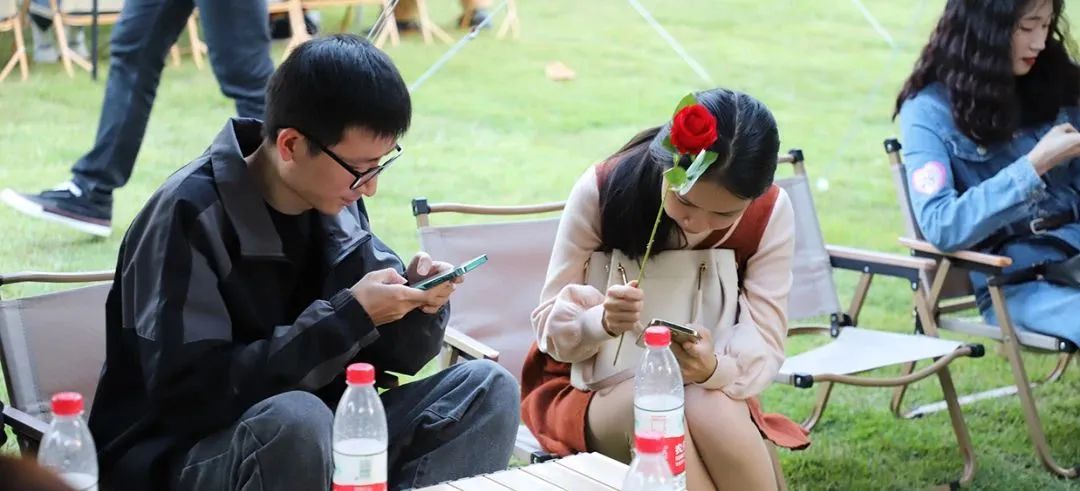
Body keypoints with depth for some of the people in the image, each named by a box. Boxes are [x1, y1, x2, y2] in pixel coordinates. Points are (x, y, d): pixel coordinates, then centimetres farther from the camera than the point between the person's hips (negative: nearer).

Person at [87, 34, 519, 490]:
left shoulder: (335, 203, 1)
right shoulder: (190, 215, -19)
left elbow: (395, 355, 10)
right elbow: (191, 395, -25)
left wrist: (417, 301, -14)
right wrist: (347, 317, -25)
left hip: (317, 439, 7)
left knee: (486, 388, -8)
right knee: (296, 418, -37)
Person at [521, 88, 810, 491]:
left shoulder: (770, 213, -13)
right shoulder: (601, 190, -18)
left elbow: (766, 351, -13)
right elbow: (551, 325, -13)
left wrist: (714, 368, -36)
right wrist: (604, 321, -37)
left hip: (708, 392, 1)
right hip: (594, 386, -1)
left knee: (711, 412, -34)